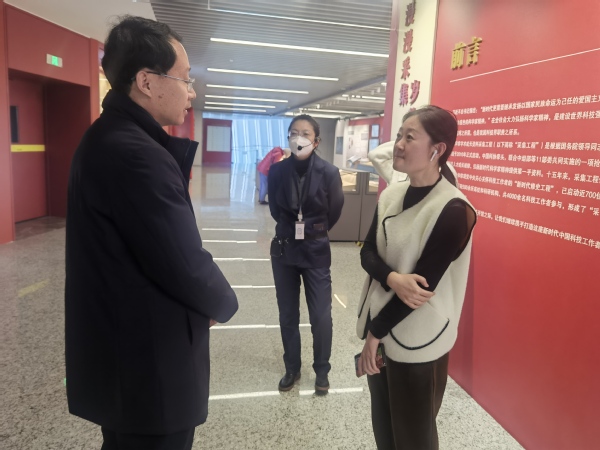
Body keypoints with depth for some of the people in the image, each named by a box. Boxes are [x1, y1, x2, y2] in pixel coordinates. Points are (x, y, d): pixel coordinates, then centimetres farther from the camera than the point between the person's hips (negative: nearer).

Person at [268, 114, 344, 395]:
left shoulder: (329, 173, -12)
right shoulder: (277, 171, -5)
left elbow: (333, 214, 0)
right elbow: (275, 210, 8)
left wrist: (311, 232, 9)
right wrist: (293, 231, 7)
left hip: (316, 252, -2)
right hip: (284, 250, 3)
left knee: (321, 317, 3)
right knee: (287, 315, 13)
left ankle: (322, 372, 26)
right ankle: (292, 369, 32)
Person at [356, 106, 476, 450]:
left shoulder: (453, 210, -20)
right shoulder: (391, 195, 2)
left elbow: (426, 282, -20)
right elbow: (368, 252, -1)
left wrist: (377, 332, -13)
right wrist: (393, 279, -23)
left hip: (417, 339, -6)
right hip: (379, 324, 6)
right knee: (382, 422, 22)